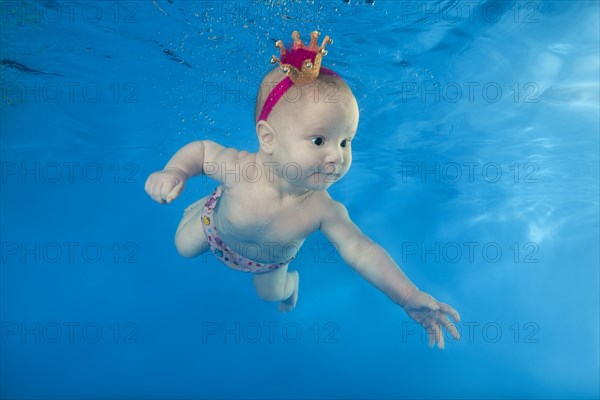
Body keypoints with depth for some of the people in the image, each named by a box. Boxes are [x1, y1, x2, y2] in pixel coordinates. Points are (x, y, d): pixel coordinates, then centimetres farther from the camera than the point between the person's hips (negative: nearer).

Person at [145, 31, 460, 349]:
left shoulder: (324, 211, -42)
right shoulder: (238, 168, -46)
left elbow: (362, 252, -40)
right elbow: (201, 149, -26)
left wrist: (409, 298, -49)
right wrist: (174, 172, -46)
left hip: (271, 259, 1)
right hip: (218, 230, -1)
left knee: (269, 293, 25)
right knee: (184, 247, 24)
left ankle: (290, 281, 60)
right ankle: (205, 206, 51)